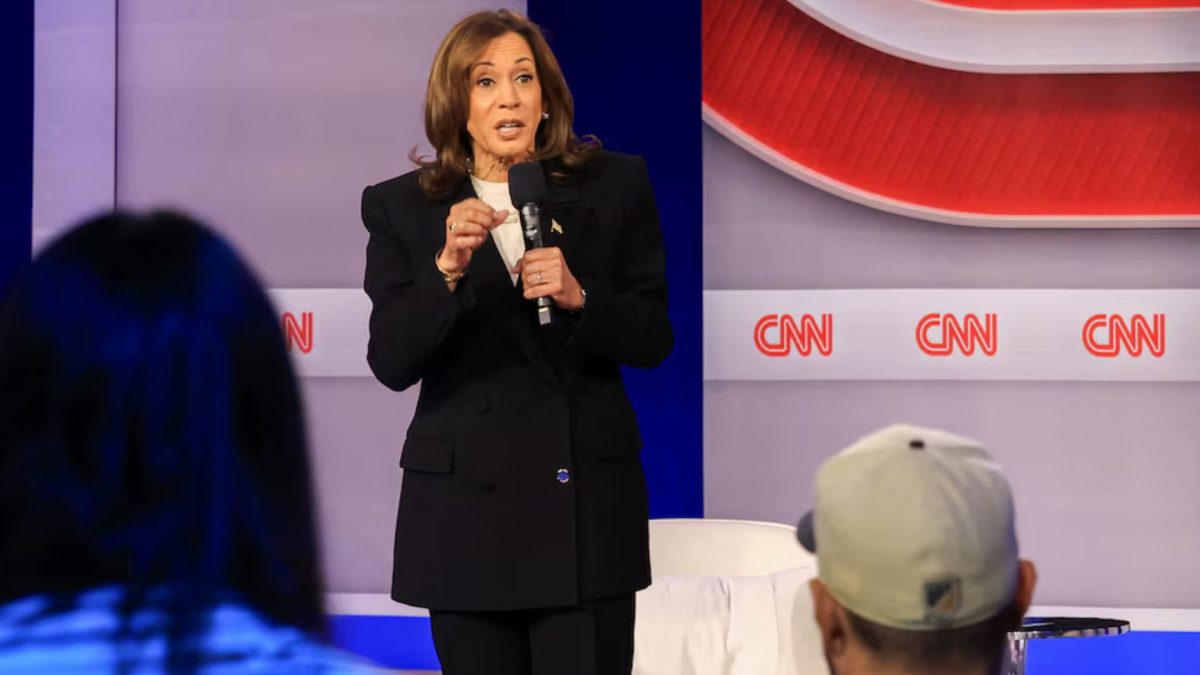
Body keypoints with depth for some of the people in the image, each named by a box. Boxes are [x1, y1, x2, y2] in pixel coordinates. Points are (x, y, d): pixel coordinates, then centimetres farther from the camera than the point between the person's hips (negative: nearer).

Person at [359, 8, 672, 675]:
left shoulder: (615, 186, 4)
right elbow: (391, 363, -5)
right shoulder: (400, 208, 3)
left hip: (588, 502, 0)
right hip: (466, 503, 0)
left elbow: (653, 339, 3)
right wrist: (447, 269, -20)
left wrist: (578, 295, -15)